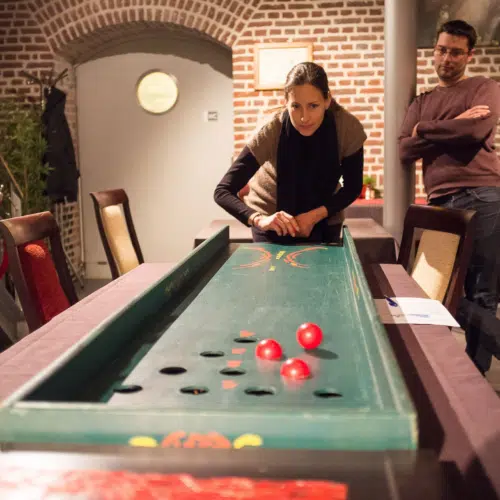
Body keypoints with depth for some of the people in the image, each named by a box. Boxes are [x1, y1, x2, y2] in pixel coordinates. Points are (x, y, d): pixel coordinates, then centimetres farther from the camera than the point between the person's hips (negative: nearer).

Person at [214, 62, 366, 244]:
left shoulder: (347, 128, -24)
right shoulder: (272, 131, -29)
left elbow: (352, 187, -10)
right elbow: (222, 191, -30)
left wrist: (316, 215, -26)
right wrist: (259, 219, -47)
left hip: (324, 219, 2)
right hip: (274, 222, -1)